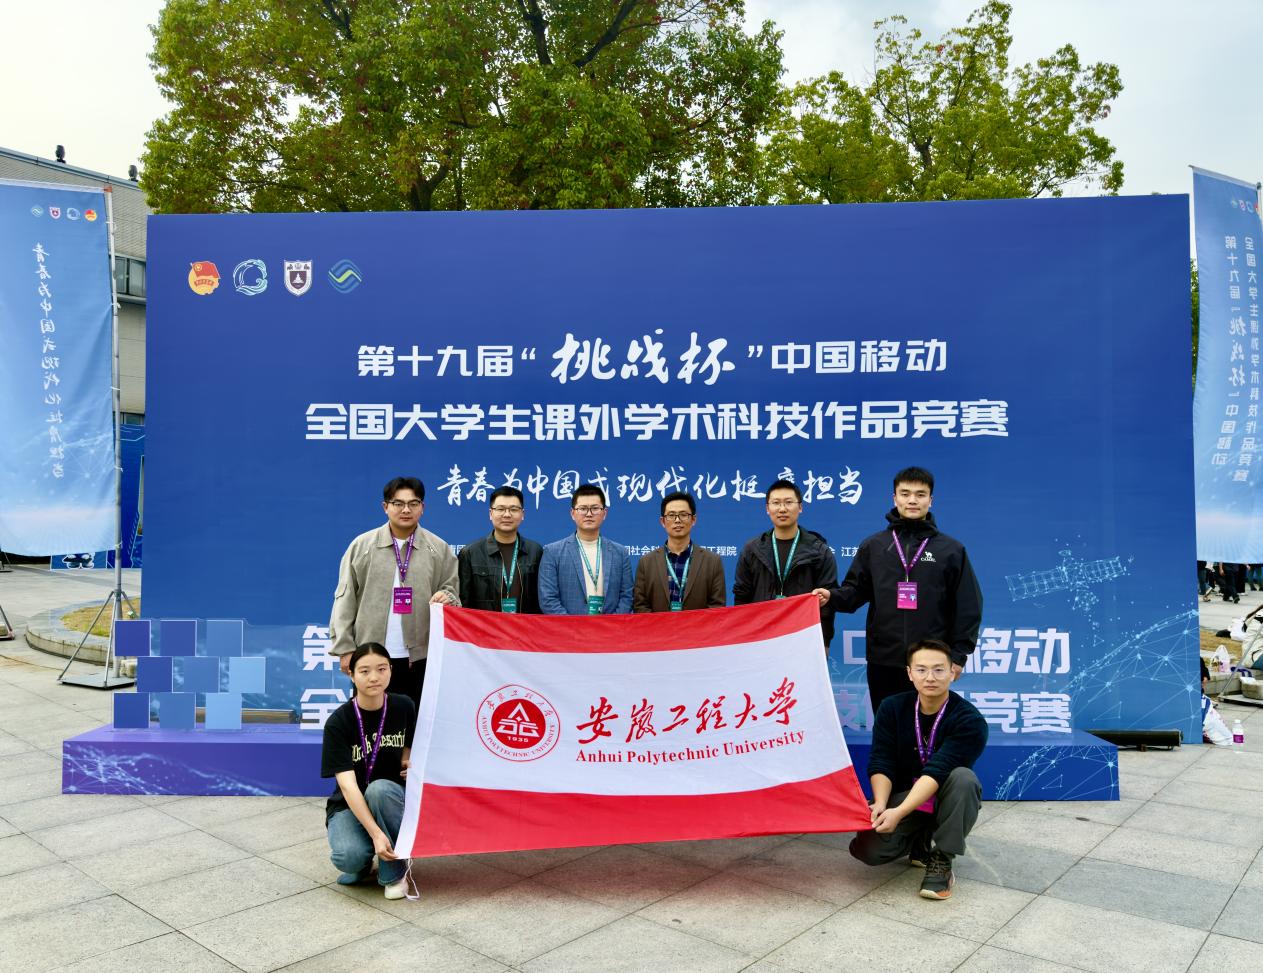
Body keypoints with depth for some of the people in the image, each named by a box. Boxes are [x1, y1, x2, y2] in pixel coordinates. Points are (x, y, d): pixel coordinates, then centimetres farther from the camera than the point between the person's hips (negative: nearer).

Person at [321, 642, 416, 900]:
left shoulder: (403, 707, -6)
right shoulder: (338, 722, -17)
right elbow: (347, 784, -25)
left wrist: (410, 763, -10)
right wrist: (376, 833, -36)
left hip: (390, 797, 2)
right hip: (350, 805, -2)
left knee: (379, 788, -35)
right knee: (348, 858, -33)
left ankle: (394, 871, -14)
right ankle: (364, 860, 6)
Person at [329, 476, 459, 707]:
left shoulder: (439, 549, 5)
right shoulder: (362, 545, 3)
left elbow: (452, 591, 9)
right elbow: (345, 600, 3)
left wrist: (447, 596, -16)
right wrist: (345, 648, -1)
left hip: (420, 657, 1)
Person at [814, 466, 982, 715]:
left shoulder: (951, 549, 3)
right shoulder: (873, 545, 8)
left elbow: (967, 606, 3)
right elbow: (856, 591, 9)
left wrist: (959, 654, -3)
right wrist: (831, 596, -13)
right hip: (883, 660, 2)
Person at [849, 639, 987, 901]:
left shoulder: (969, 721, -19)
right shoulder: (892, 708, -6)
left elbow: (937, 771, -29)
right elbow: (880, 762, -12)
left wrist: (899, 812, -39)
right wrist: (880, 805, -31)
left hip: (943, 801, -2)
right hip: (902, 795, 2)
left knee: (963, 777, -35)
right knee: (869, 849, -23)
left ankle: (941, 859, -16)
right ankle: (921, 841, 10)